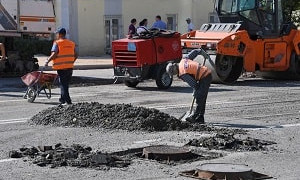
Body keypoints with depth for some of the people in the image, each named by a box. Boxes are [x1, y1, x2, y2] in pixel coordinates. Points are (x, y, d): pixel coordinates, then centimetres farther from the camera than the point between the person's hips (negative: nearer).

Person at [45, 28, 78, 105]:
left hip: (61, 67, -6)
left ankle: (67, 101, -8)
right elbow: (76, 55, 12)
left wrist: (47, 61, -7)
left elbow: (54, 54, -18)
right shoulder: (71, 43, 11)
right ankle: (63, 99, 24)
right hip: (70, 67, 6)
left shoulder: (57, 43, -7)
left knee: (63, 84, -2)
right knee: (66, 84, 16)